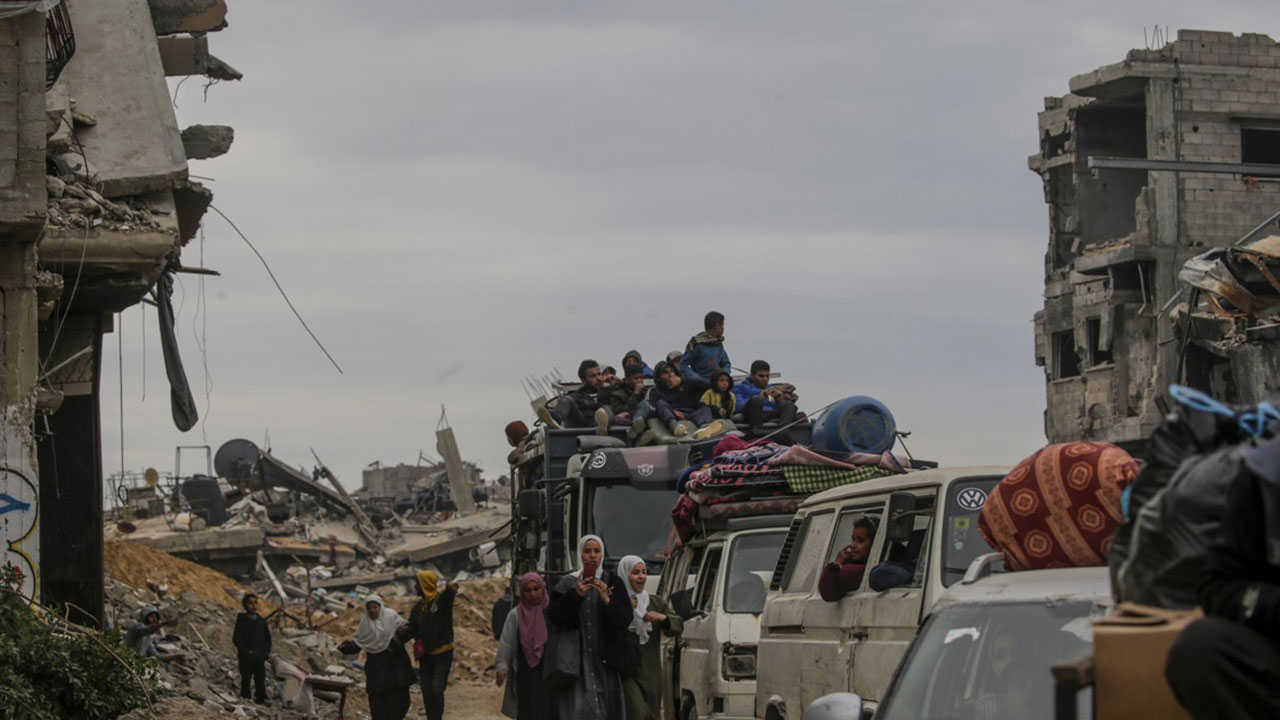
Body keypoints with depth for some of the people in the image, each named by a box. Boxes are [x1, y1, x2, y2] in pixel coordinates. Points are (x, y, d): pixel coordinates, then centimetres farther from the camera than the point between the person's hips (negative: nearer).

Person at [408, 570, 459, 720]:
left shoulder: (442, 599, -10)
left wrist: (450, 589, -60)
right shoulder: (418, 607, 9)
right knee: (427, 693, 5)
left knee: (437, 690, -16)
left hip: (443, 654, -6)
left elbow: (448, 595, -35)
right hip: (425, 656, 6)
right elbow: (412, 629, 8)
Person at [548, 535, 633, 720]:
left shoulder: (613, 582, 8)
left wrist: (606, 599, -16)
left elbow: (626, 618, 0)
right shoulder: (567, 583, 6)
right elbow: (554, 616, -5)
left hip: (605, 660, 1)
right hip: (577, 660, -1)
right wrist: (575, 595, -16)